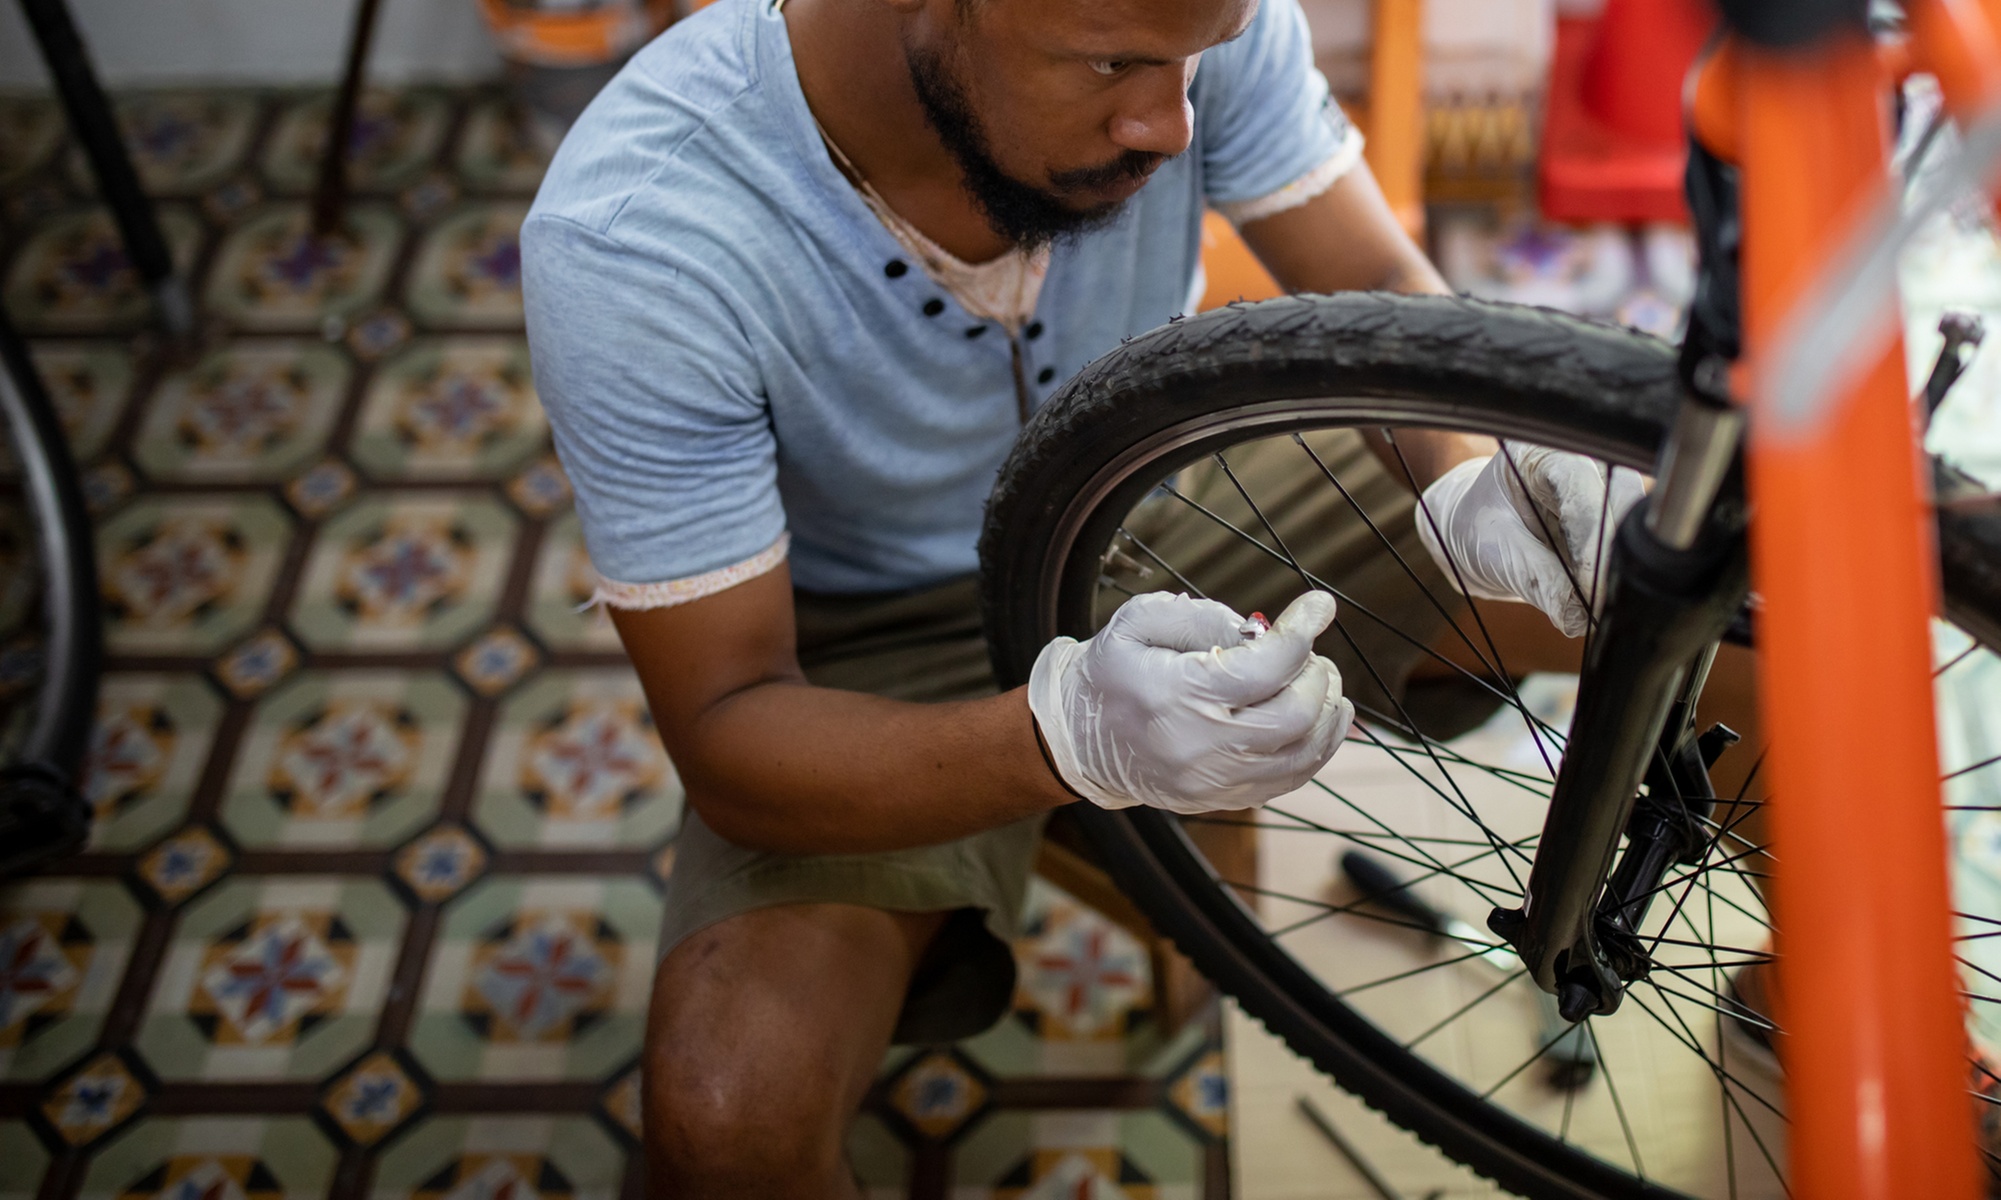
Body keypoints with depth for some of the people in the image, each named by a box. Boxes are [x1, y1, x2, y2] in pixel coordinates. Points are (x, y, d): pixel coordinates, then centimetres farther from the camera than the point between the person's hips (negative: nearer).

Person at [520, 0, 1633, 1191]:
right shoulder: (629, 241, -32)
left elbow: (1382, 291, -9)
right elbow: (725, 735, -27)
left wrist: (1475, 483, -33)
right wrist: (1071, 734, -46)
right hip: (874, 652, -3)